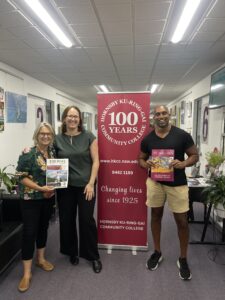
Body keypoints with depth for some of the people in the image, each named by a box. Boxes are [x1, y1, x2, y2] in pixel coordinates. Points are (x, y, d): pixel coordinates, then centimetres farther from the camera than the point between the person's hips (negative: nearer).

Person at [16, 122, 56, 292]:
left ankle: (41, 259, 37)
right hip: (31, 199, -5)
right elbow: (22, 176, -14)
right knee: (29, 232, -1)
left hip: (49, 198, 6)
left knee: (44, 227, 17)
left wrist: (52, 189, -3)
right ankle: (27, 273, 14)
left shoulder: (53, 152, 4)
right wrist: (39, 188, -22)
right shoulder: (28, 153, -13)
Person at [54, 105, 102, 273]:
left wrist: (91, 183, -10)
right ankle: (72, 252, 37)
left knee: (87, 220, 4)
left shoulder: (88, 137, -4)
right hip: (65, 186, 3)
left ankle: (94, 256, 25)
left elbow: (95, 161, -4)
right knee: (66, 219, 12)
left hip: (85, 185, -2)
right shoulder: (57, 139, 1)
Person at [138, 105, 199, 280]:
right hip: (155, 182, 2)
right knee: (156, 215, 14)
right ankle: (157, 252, 35)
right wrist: (146, 164, -13)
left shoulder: (182, 135, -7)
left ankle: (183, 259, 29)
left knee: (182, 221, 6)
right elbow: (141, 159, 10)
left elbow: (194, 155, -1)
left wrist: (183, 164, -22)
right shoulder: (147, 139, 0)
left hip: (177, 184, -2)